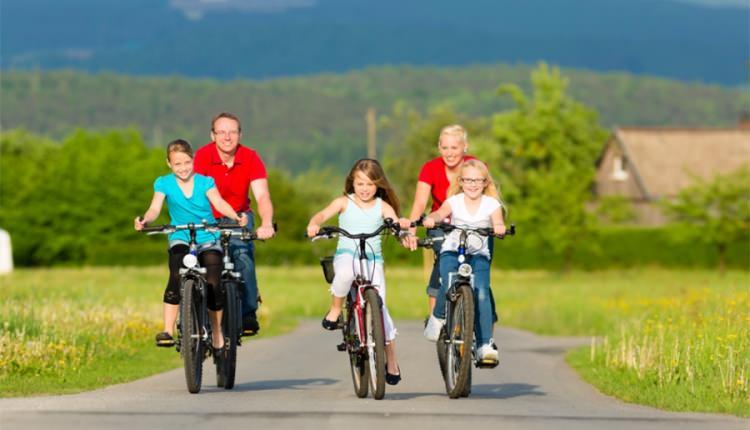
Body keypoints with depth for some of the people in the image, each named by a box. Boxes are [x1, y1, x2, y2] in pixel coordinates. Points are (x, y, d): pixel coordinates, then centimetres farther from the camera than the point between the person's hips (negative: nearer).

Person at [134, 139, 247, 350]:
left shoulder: (204, 182, -1)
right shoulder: (164, 183, -1)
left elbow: (219, 202, -14)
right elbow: (155, 207, -13)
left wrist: (236, 217, -33)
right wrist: (145, 220, -35)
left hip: (208, 238, 0)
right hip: (180, 239, 0)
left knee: (213, 284, -13)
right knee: (177, 277, -26)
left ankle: (217, 332, 8)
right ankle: (168, 330, -25)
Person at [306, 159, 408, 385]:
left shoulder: (382, 206, 7)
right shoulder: (344, 202, 5)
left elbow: (395, 224, -7)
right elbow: (323, 214, -9)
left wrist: (402, 224, -32)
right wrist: (314, 224, -32)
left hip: (373, 259, 1)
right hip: (346, 255, -1)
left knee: (379, 305, -10)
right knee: (345, 272, -39)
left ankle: (391, 360, 3)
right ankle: (335, 309, -9)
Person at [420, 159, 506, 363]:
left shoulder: (491, 204, 2)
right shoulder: (454, 201, 1)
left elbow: (498, 222, -14)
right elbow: (441, 213, -18)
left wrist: (499, 227, -39)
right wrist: (430, 219, -41)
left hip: (479, 254, 0)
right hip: (452, 251, 0)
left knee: (481, 293, -20)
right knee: (448, 285, -27)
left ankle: (485, 344, -20)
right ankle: (438, 316, 5)